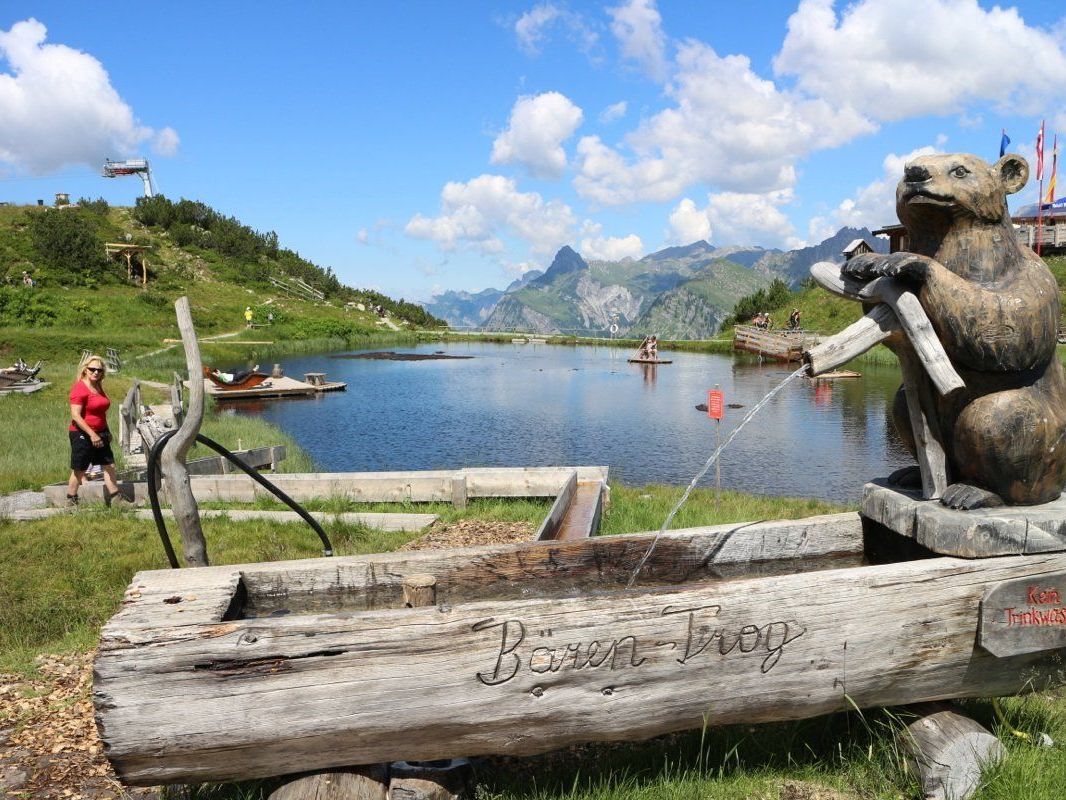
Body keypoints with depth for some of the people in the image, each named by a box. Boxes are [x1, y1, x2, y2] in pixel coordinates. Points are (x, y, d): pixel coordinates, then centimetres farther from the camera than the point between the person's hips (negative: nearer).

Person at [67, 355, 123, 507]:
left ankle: (115, 499, 8)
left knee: (109, 466, 5)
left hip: (100, 434, 8)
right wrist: (91, 434, -25)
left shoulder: (98, 387, 11)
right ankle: (71, 503, 15)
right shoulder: (79, 388, -15)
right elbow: (75, 416, -21)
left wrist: (106, 432, 22)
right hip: (82, 434, -8)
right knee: (78, 471, 2)